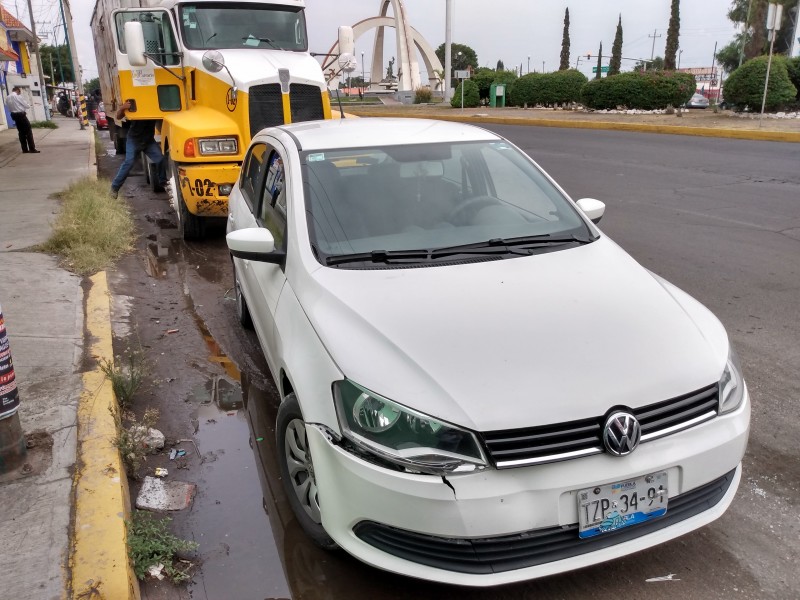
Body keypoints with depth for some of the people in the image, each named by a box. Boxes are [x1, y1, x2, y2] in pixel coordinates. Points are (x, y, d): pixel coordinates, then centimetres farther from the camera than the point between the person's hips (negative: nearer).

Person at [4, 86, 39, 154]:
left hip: (14, 115, 7)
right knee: (28, 131, -4)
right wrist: (29, 105, 15)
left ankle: (25, 149, 11)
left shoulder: (7, 98, 7)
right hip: (21, 115, -7)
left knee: (21, 132, 11)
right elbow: (26, 105, -7)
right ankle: (32, 149, -9)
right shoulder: (18, 97, -13)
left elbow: (9, 108, 10)